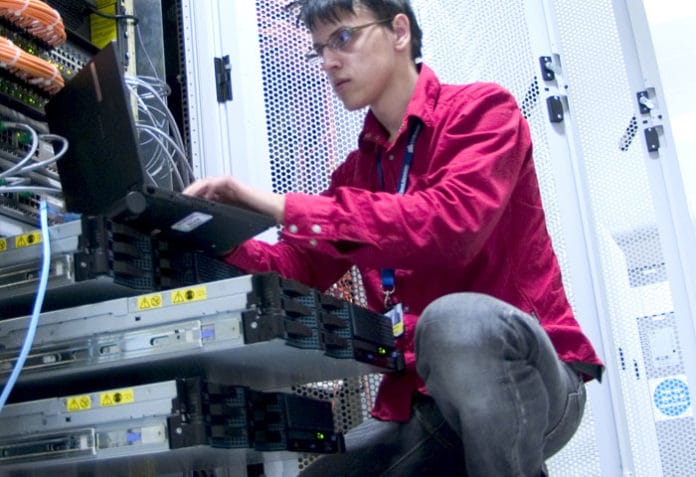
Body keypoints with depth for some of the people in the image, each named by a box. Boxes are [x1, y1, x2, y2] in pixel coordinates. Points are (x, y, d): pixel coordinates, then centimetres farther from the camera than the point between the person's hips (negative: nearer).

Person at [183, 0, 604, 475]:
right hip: (421, 404, 6)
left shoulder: (482, 109, -6)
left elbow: (451, 223, -25)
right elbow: (298, 270, 7)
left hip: (527, 378, -6)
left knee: (458, 319, -37)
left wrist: (284, 207, -26)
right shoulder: (357, 169, 14)